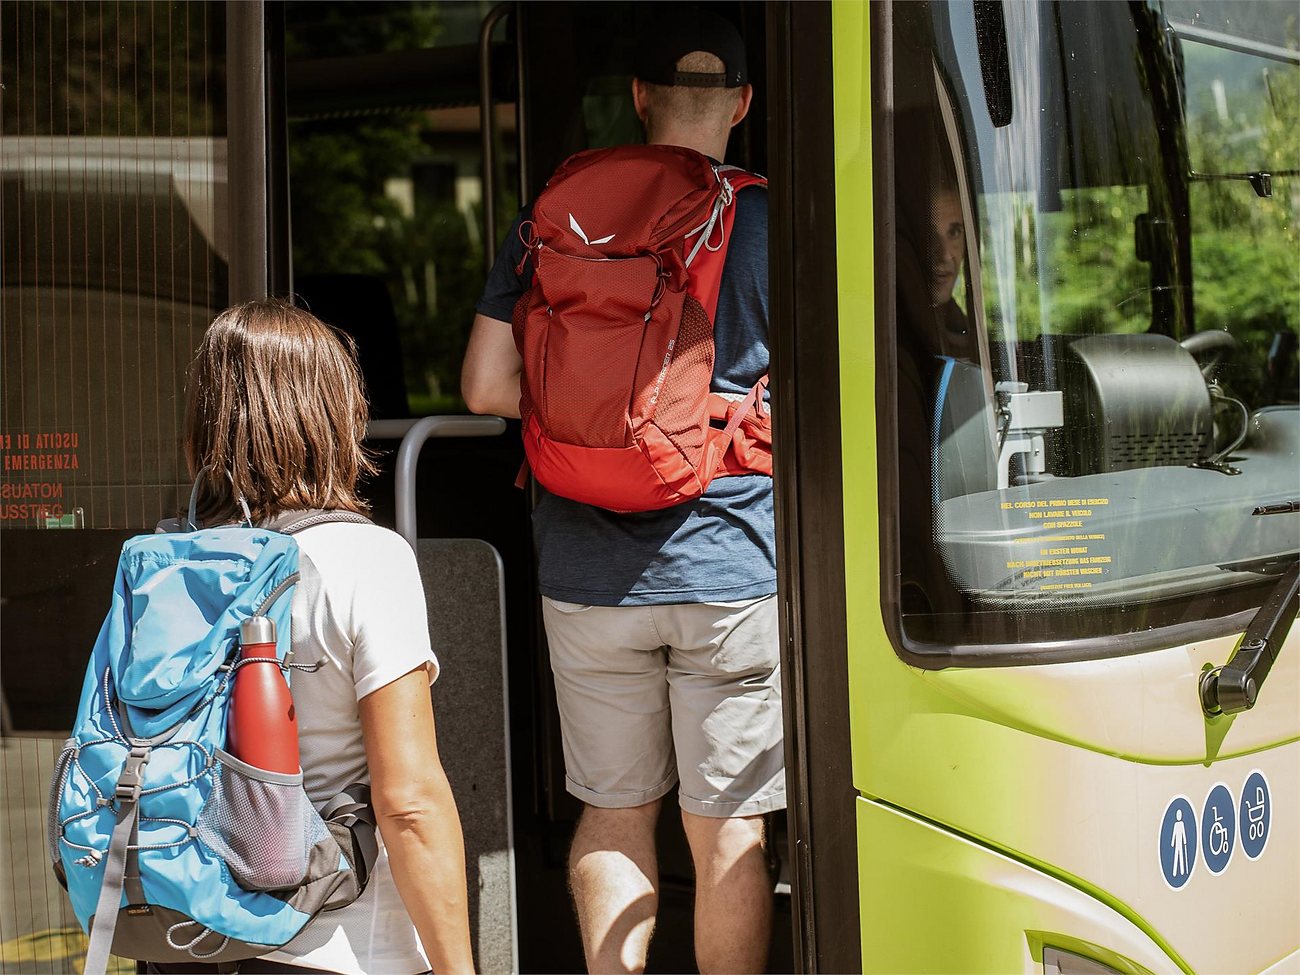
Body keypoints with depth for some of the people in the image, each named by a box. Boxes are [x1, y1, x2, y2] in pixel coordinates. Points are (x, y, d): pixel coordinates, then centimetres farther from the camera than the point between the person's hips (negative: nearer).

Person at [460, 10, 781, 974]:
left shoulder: (553, 219, 3)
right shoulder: (768, 225, -5)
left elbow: (487, 386, 3)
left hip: (587, 574, 3)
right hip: (728, 568, -2)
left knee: (612, 810, 15)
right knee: (727, 827, 5)